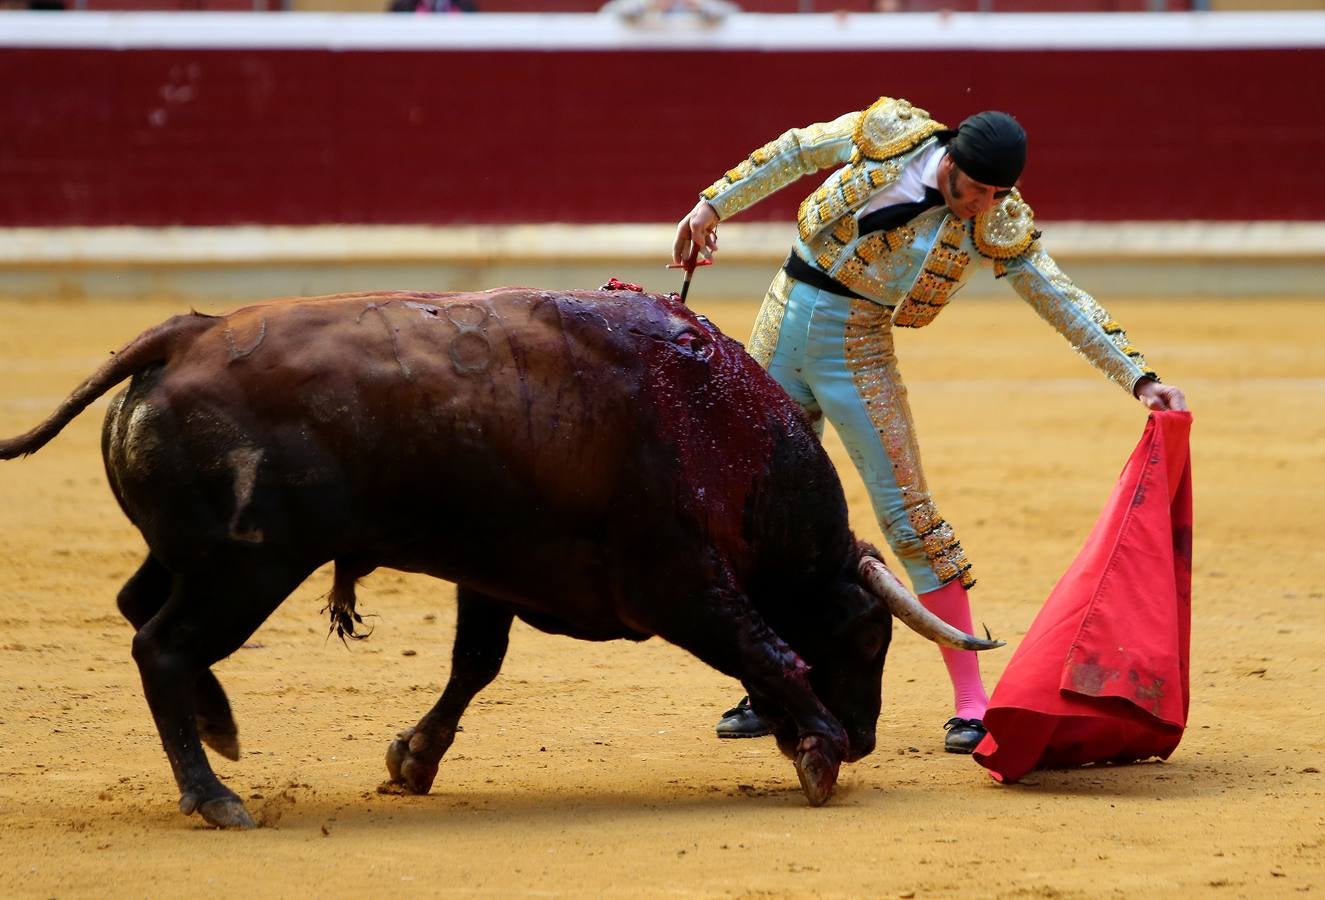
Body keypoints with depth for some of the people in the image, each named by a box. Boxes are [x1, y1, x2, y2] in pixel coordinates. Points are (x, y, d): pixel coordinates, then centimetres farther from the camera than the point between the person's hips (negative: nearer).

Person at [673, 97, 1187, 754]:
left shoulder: (998, 226, -11)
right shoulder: (889, 134, -10)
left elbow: (1063, 301, -9)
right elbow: (795, 152, 4)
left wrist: (1138, 378, -16)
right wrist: (715, 203, 3)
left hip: (857, 346, -2)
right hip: (785, 314, 2)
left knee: (907, 515, -9)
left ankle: (970, 699, -4)